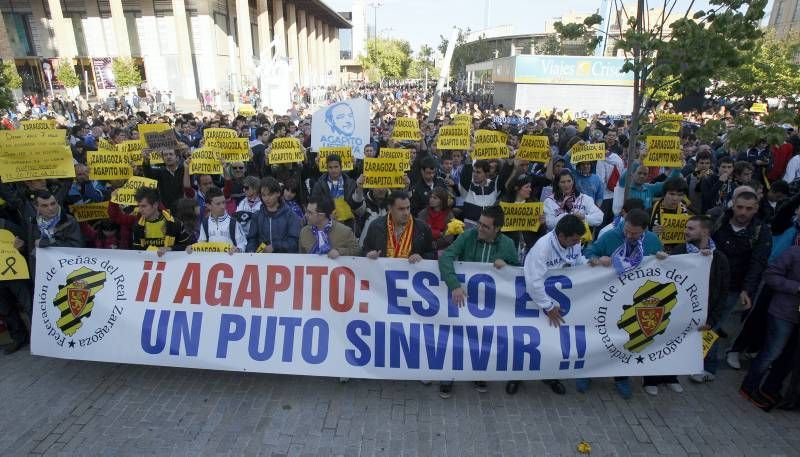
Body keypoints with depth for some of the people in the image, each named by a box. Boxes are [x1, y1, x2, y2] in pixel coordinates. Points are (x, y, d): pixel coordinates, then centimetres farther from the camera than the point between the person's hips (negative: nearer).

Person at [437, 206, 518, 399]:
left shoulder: (507, 244, -1)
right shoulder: (468, 236, -8)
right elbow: (446, 257, -20)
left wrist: (506, 266, -13)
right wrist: (455, 285, -32)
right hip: (463, 294, -1)